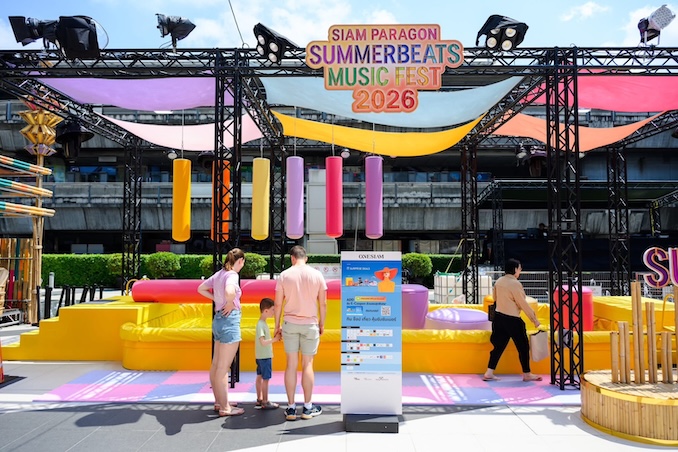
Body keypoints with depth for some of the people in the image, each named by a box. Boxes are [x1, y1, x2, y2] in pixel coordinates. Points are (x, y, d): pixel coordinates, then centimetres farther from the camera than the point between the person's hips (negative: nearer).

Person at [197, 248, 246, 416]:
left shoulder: (219, 274, 10)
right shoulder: (232, 275, -15)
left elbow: (201, 289, 22)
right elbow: (229, 292, -36)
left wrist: (216, 299, 13)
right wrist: (230, 304, -17)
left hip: (218, 319, 9)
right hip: (229, 320, -9)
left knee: (216, 365, 15)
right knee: (223, 367, -3)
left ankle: (219, 402, 28)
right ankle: (225, 407, 6)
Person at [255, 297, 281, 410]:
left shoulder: (263, 323, 10)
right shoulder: (260, 325, -20)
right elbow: (263, 342, -26)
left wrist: (275, 338, 6)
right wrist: (275, 339, -22)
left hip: (261, 356, 10)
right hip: (264, 356, -10)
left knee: (259, 377, 15)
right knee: (265, 379, -2)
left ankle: (259, 400, 24)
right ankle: (265, 402, 5)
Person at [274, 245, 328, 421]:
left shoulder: (284, 275, -1)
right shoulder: (317, 275, -1)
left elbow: (278, 303, 0)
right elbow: (323, 303, 0)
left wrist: (277, 325, 11)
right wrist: (322, 323, 12)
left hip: (290, 323, 1)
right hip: (310, 324, 0)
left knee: (291, 364, 6)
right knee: (307, 365, 7)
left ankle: (291, 407, 10)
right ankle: (308, 407, 13)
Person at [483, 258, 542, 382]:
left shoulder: (499, 281, 5)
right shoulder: (515, 284, -17)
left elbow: (495, 297, 17)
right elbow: (523, 304, -15)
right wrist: (535, 319, -8)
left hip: (498, 316, 7)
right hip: (512, 319, -7)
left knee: (499, 345, 12)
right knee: (523, 346, 9)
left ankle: (489, 373, 10)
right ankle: (527, 374, 19)